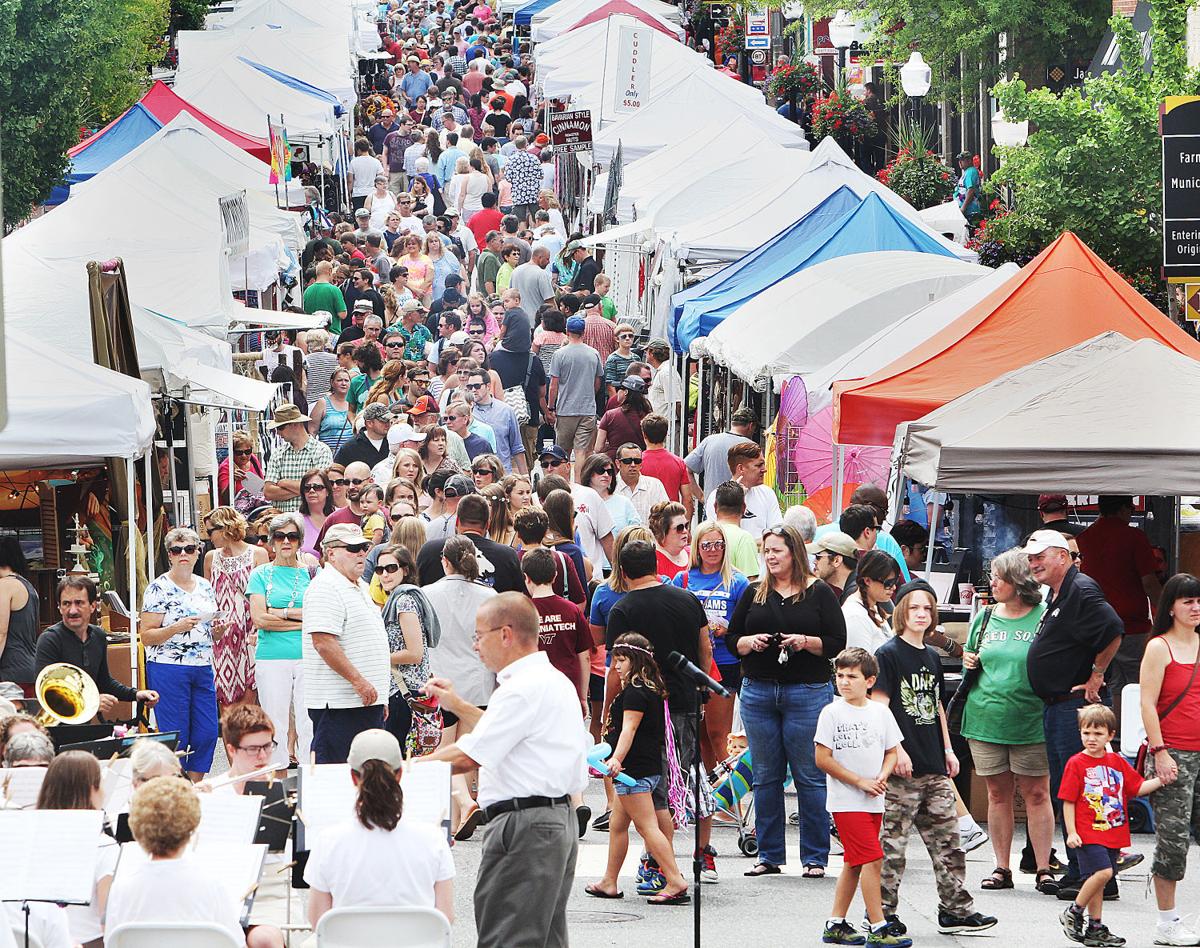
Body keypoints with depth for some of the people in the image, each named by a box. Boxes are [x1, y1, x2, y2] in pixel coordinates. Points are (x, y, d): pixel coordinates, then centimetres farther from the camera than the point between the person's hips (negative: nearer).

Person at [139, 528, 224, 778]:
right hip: (168, 670, -6)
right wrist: (177, 628, -22)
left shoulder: (205, 586, 14)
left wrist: (218, 629, 1)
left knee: (207, 733, 4)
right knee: (175, 737, -5)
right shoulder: (159, 589, -6)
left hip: (203, 670, 6)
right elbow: (146, 636, -9)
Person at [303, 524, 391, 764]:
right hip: (339, 703, -10)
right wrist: (358, 681, -22)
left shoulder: (360, 587, 19)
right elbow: (323, 642, -22)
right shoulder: (325, 588, -13)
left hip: (367, 699, 10)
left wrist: (379, 696, 25)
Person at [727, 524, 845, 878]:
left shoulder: (819, 593, 2)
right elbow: (731, 639, 12)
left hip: (807, 693, -4)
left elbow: (837, 643, -1)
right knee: (765, 777, 7)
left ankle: (815, 856, 3)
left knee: (809, 776, -3)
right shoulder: (754, 593, 12)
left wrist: (805, 642, -16)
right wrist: (750, 642, -8)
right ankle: (769, 855, 14)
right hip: (758, 691, 4)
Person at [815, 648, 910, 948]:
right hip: (846, 801, -6)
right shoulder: (832, 713, -7)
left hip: (873, 800, 6)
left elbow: (892, 752, 13)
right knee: (872, 860, -13)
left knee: (854, 863, 12)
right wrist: (860, 782, -14)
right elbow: (822, 758, -10)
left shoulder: (880, 712, 7)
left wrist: (881, 778, -9)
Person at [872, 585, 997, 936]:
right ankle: (882, 912, 2)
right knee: (892, 841, -4)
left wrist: (947, 750, 19)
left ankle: (955, 910, 13)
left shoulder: (932, 657, 16)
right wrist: (896, 750, -18)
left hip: (934, 765, 7)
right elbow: (879, 706, -12)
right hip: (902, 765, -7)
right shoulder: (888, 654, -6)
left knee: (946, 839, 8)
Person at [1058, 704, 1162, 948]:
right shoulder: (1077, 764, -4)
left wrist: (1161, 780, -5)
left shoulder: (1117, 762, 10)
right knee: (1103, 872, -21)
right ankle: (1074, 913, -5)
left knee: (1099, 880, 11)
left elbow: (1138, 787, 12)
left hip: (1113, 834, 5)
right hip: (1088, 834, -5)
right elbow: (1068, 801, -5)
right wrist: (1071, 832, -12)